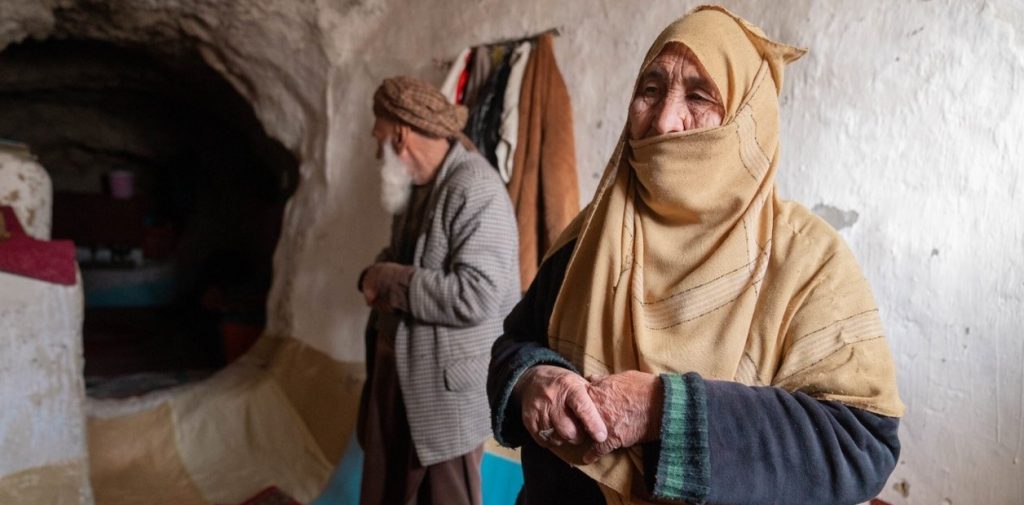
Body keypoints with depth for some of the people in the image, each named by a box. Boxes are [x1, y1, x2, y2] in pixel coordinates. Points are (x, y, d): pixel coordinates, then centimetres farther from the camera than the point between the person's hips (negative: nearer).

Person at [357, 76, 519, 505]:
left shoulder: (476, 190, -20)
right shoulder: (416, 184, 9)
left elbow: (476, 297, -29)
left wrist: (389, 281, -18)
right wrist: (374, 276, -2)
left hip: (448, 386, -9)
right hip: (400, 372, 9)